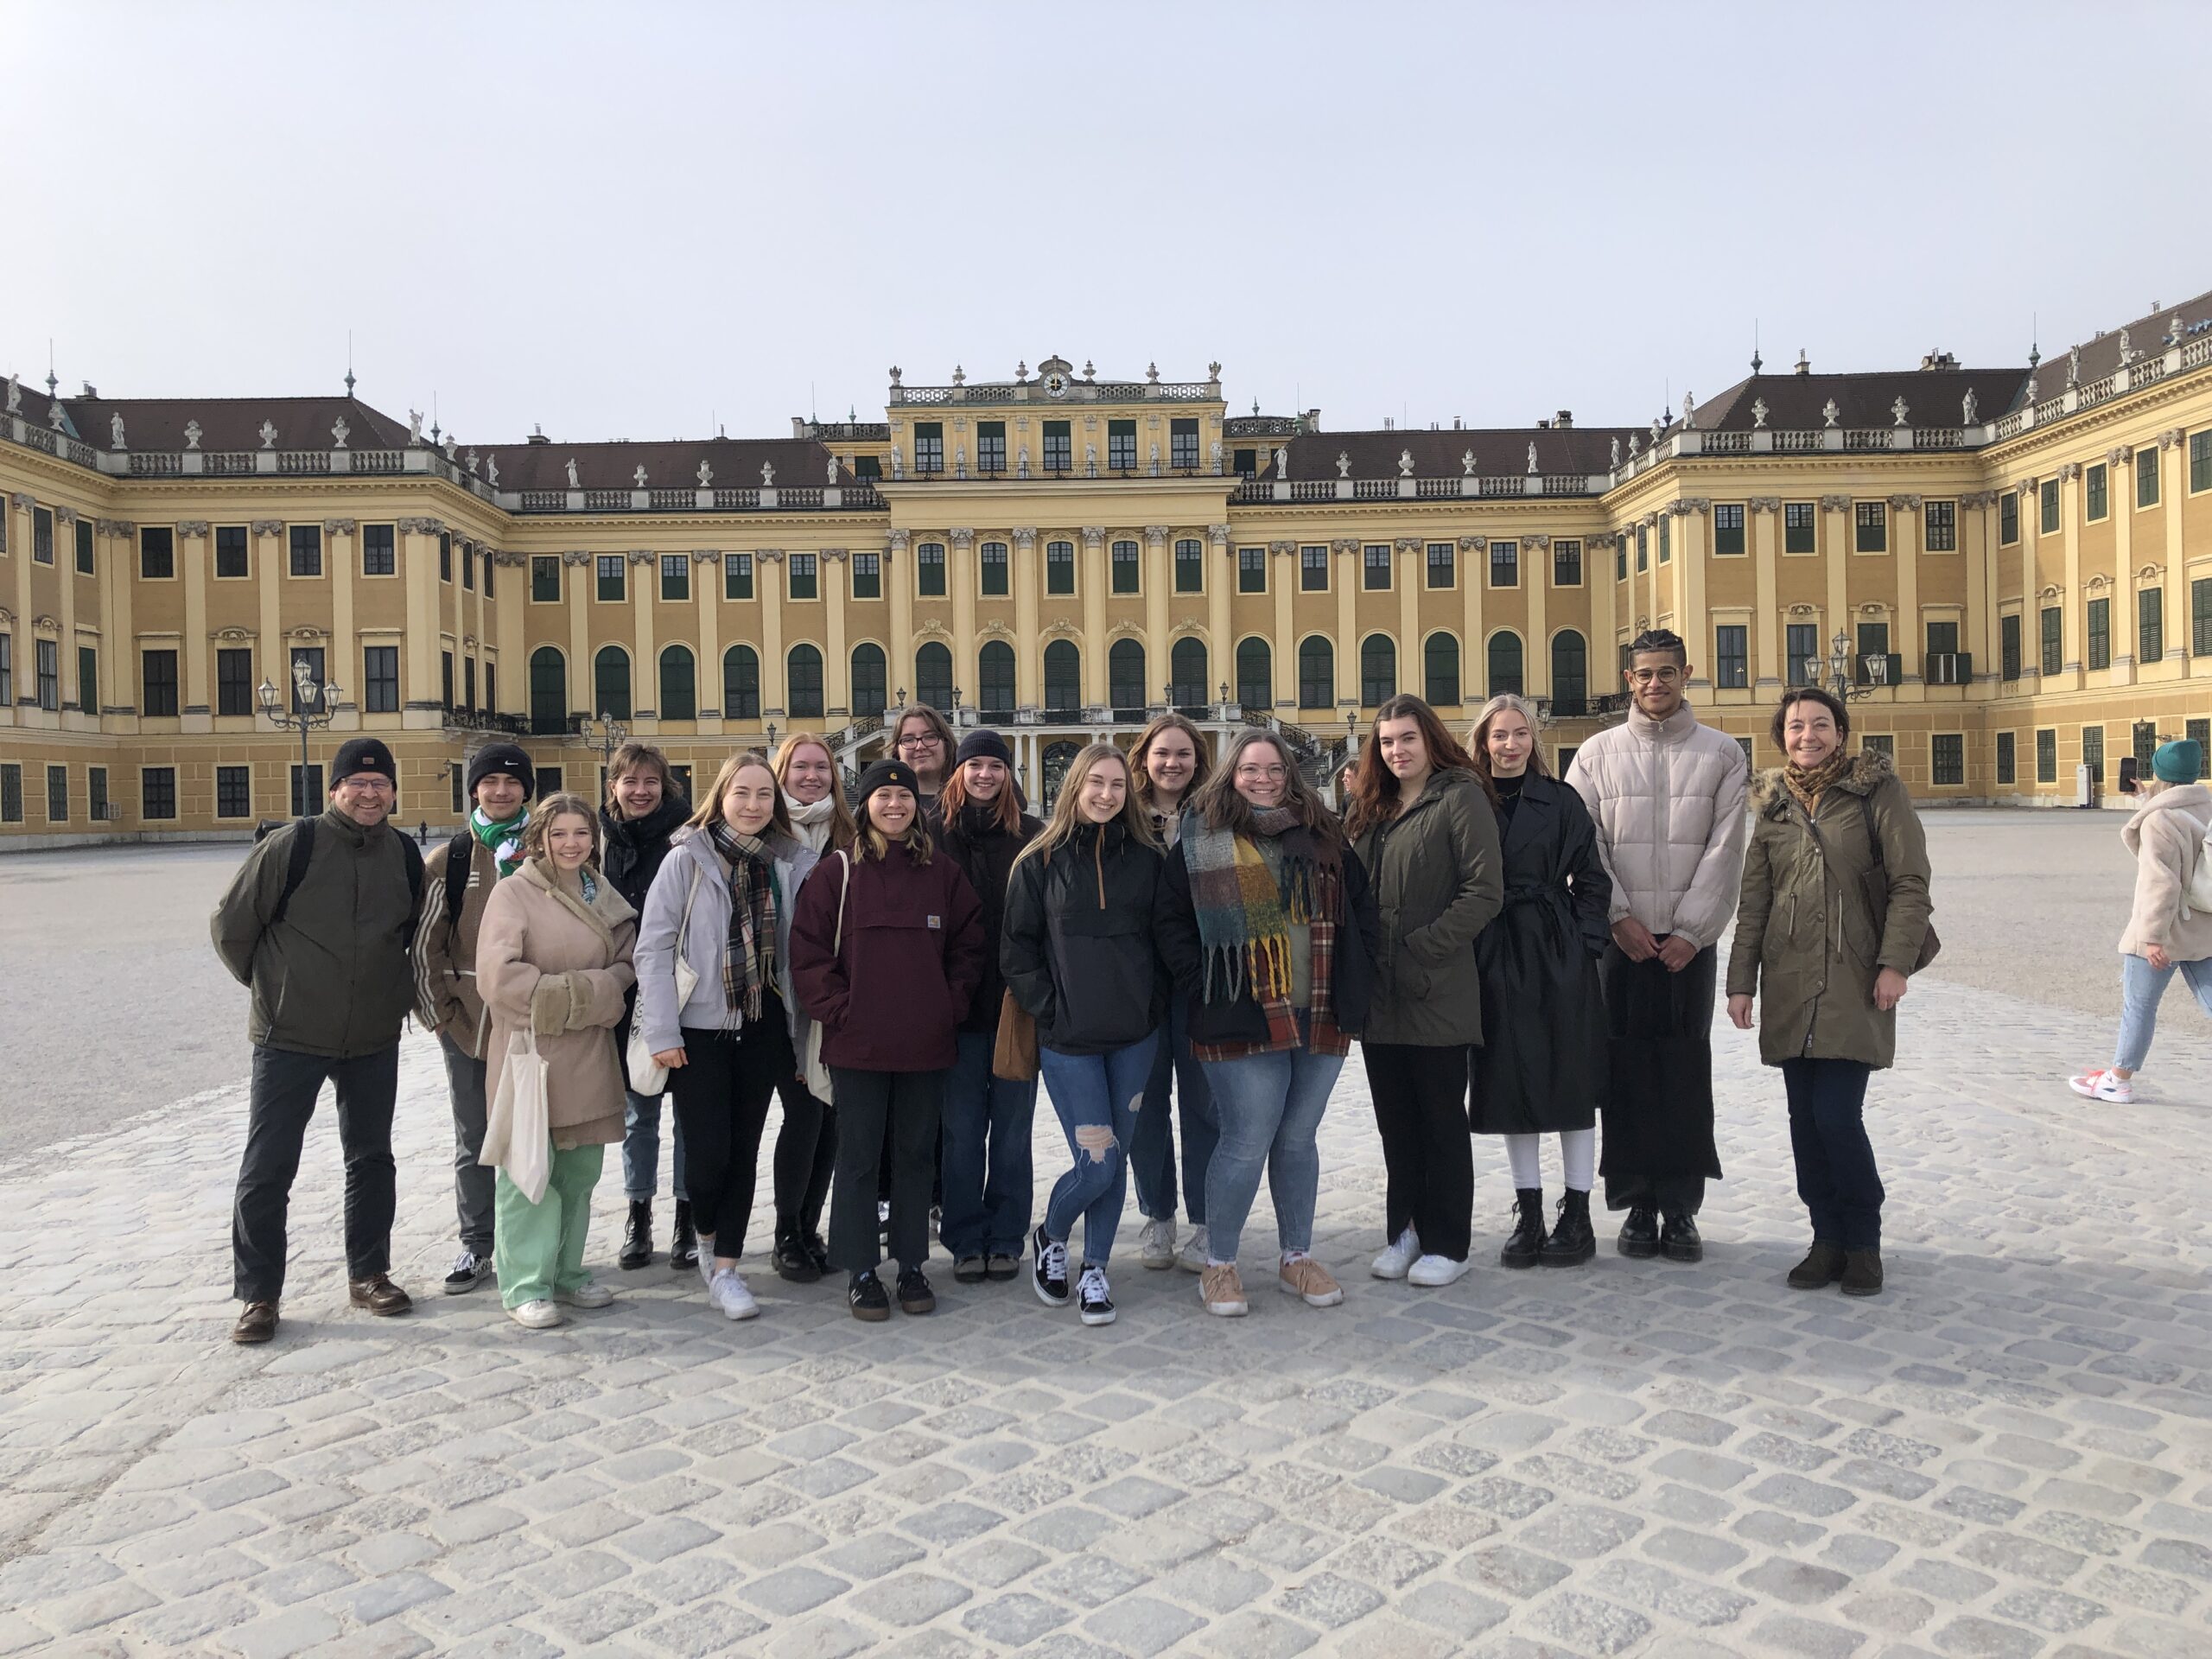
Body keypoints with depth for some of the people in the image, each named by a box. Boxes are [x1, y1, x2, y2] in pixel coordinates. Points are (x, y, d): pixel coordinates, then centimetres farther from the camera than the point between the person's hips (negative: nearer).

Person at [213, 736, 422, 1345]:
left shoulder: (405, 854, 1)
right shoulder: (293, 845, -12)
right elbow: (229, 925, -3)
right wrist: (270, 986, 6)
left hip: (374, 1040, 4)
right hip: (290, 1038, -4)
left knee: (372, 1159, 14)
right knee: (267, 1170, 1)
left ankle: (368, 1274, 29)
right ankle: (258, 1295, 16)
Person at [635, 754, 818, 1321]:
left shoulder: (791, 861, 3)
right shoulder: (688, 858, -6)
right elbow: (653, 948, -8)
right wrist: (662, 1032, -12)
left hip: (762, 1029, 3)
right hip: (701, 1028, -3)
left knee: (744, 1151, 7)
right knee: (707, 1152, -5)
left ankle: (725, 1267, 19)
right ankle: (706, 1237, 25)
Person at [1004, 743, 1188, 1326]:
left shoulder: (1147, 858, 6)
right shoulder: (1039, 862, 0)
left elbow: (1173, 933, 4)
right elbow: (1019, 946, 0)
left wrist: (1161, 1000, -7)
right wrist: (1047, 1008, -7)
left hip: (1135, 1036, 3)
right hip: (1068, 1039, -3)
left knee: (1116, 1158, 9)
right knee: (1096, 1165, -6)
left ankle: (1095, 1271, 26)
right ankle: (1050, 1238, 24)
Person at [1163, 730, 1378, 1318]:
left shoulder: (1324, 835, 11)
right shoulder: (1202, 840, 1)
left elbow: (1361, 911, 13)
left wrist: (1354, 989, 5)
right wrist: (1199, 989, -6)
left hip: (1320, 1019, 4)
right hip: (1243, 1020, -4)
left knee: (1299, 1138, 13)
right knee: (1247, 1143, -3)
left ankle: (1297, 1258, 27)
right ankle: (1218, 1264, 14)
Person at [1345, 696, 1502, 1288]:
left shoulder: (1460, 797, -7)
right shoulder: (1372, 808, 15)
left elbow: (1484, 892, -14)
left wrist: (1425, 946, -16)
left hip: (1438, 992, -6)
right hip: (1380, 993, 6)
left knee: (1442, 1117, 5)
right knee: (1395, 1119, 13)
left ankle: (1446, 1241, 16)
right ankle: (1405, 1231, 24)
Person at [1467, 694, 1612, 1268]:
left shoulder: (1560, 800, 2)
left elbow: (1591, 879, 2)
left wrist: (1585, 942, -7)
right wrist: (1464, 954, -4)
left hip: (1559, 959, -1)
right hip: (1496, 960, 2)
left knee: (1570, 1079, 3)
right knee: (1511, 1084, 7)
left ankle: (1577, 1217, 15)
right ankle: (1528, 1216, 19)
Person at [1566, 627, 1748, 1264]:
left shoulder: (1721, 753, 5)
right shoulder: (1597, 753, 6)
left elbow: (1725, 852, -1)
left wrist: (1689, 931, -8)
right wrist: (1619, 918, -9)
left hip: (1689, 941, 0)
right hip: (1620, 940, 0)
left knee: (1686, 1072, 2)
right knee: (1626, 1071, 2)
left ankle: (1682, 1208, 10)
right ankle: (1637, 1206, 11)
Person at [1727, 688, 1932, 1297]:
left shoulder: (1878, 790, 0)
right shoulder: (1771, 803, 12)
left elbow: (1910, 883, -4)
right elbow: (1753, 898, 13)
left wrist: (1895, 962, -13)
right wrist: (1740, 979, 8)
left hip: (1855, 981, -4)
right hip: (1789, 983, 4)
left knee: (1837, 1115, -10)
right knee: (1805, 1118, 6)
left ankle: (1863, 1242, 10)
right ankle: (1828, 1238, 19)